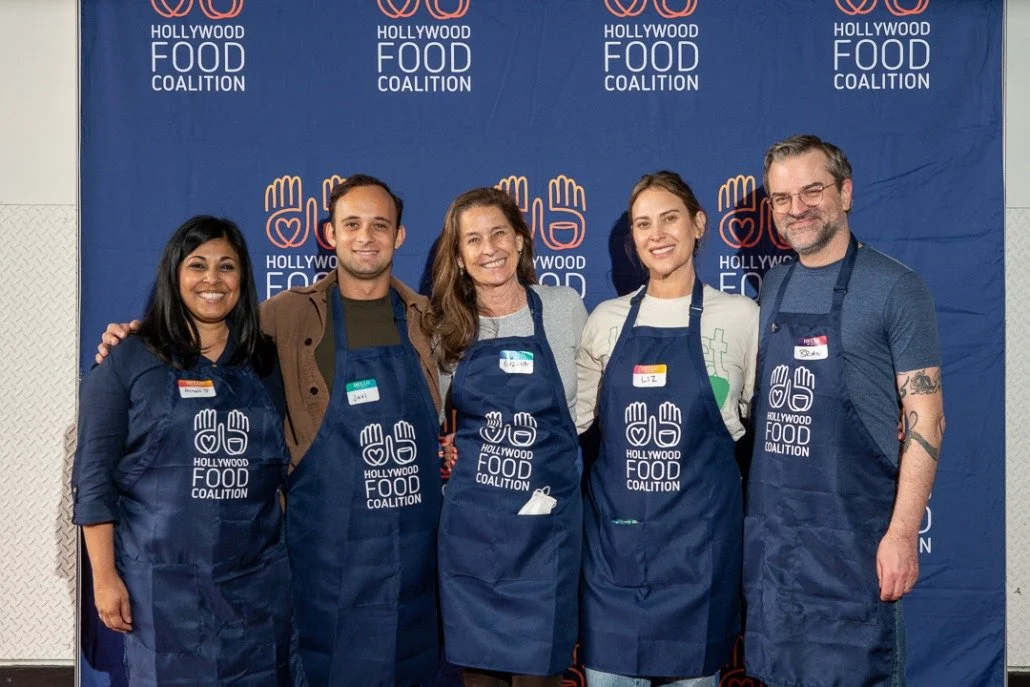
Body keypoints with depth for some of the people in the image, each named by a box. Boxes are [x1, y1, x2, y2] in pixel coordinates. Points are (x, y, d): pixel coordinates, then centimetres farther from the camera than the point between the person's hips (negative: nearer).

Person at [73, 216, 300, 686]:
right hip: (164, 582, -3)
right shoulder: (127, 362, -2)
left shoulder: (265, 364, 8)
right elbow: (94, 477, -3)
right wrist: (105, 577, -7)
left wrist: (299, 556, 9)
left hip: (259, 580, 3)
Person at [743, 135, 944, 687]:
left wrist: (903, 532, -15)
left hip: (850, 532, -5)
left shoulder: (895, 288, -8)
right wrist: (752, 507, 10)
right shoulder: (775, 284, 9)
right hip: (769, 524, 6)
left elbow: (925, 419, -10)